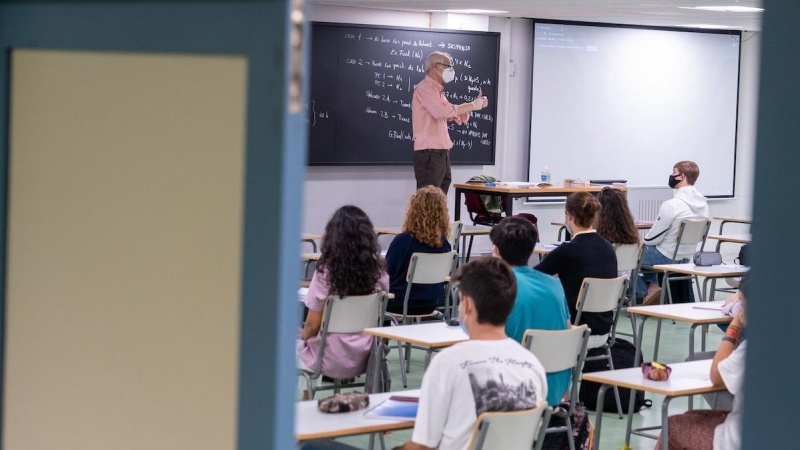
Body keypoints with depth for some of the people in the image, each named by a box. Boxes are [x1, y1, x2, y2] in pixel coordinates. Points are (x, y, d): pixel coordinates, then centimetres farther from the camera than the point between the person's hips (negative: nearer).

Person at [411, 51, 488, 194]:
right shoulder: (425, 88, -9)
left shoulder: (437, 91, 21)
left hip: (441, 153, 10)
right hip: (429, 154, -10)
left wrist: (474, 104, 9)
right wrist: (472, 105, -14)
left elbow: (457, 116, 24)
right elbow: (442, 111, -24)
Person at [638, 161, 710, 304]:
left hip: (667, 258, -7)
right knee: (649, 248, 31)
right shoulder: (703, 203, -4)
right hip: (687, 256, 7)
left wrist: (644, 241, 6)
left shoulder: (671, 205, -27)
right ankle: (652, 285, 24)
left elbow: (653, 238, -19)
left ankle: (645, 292, 15)